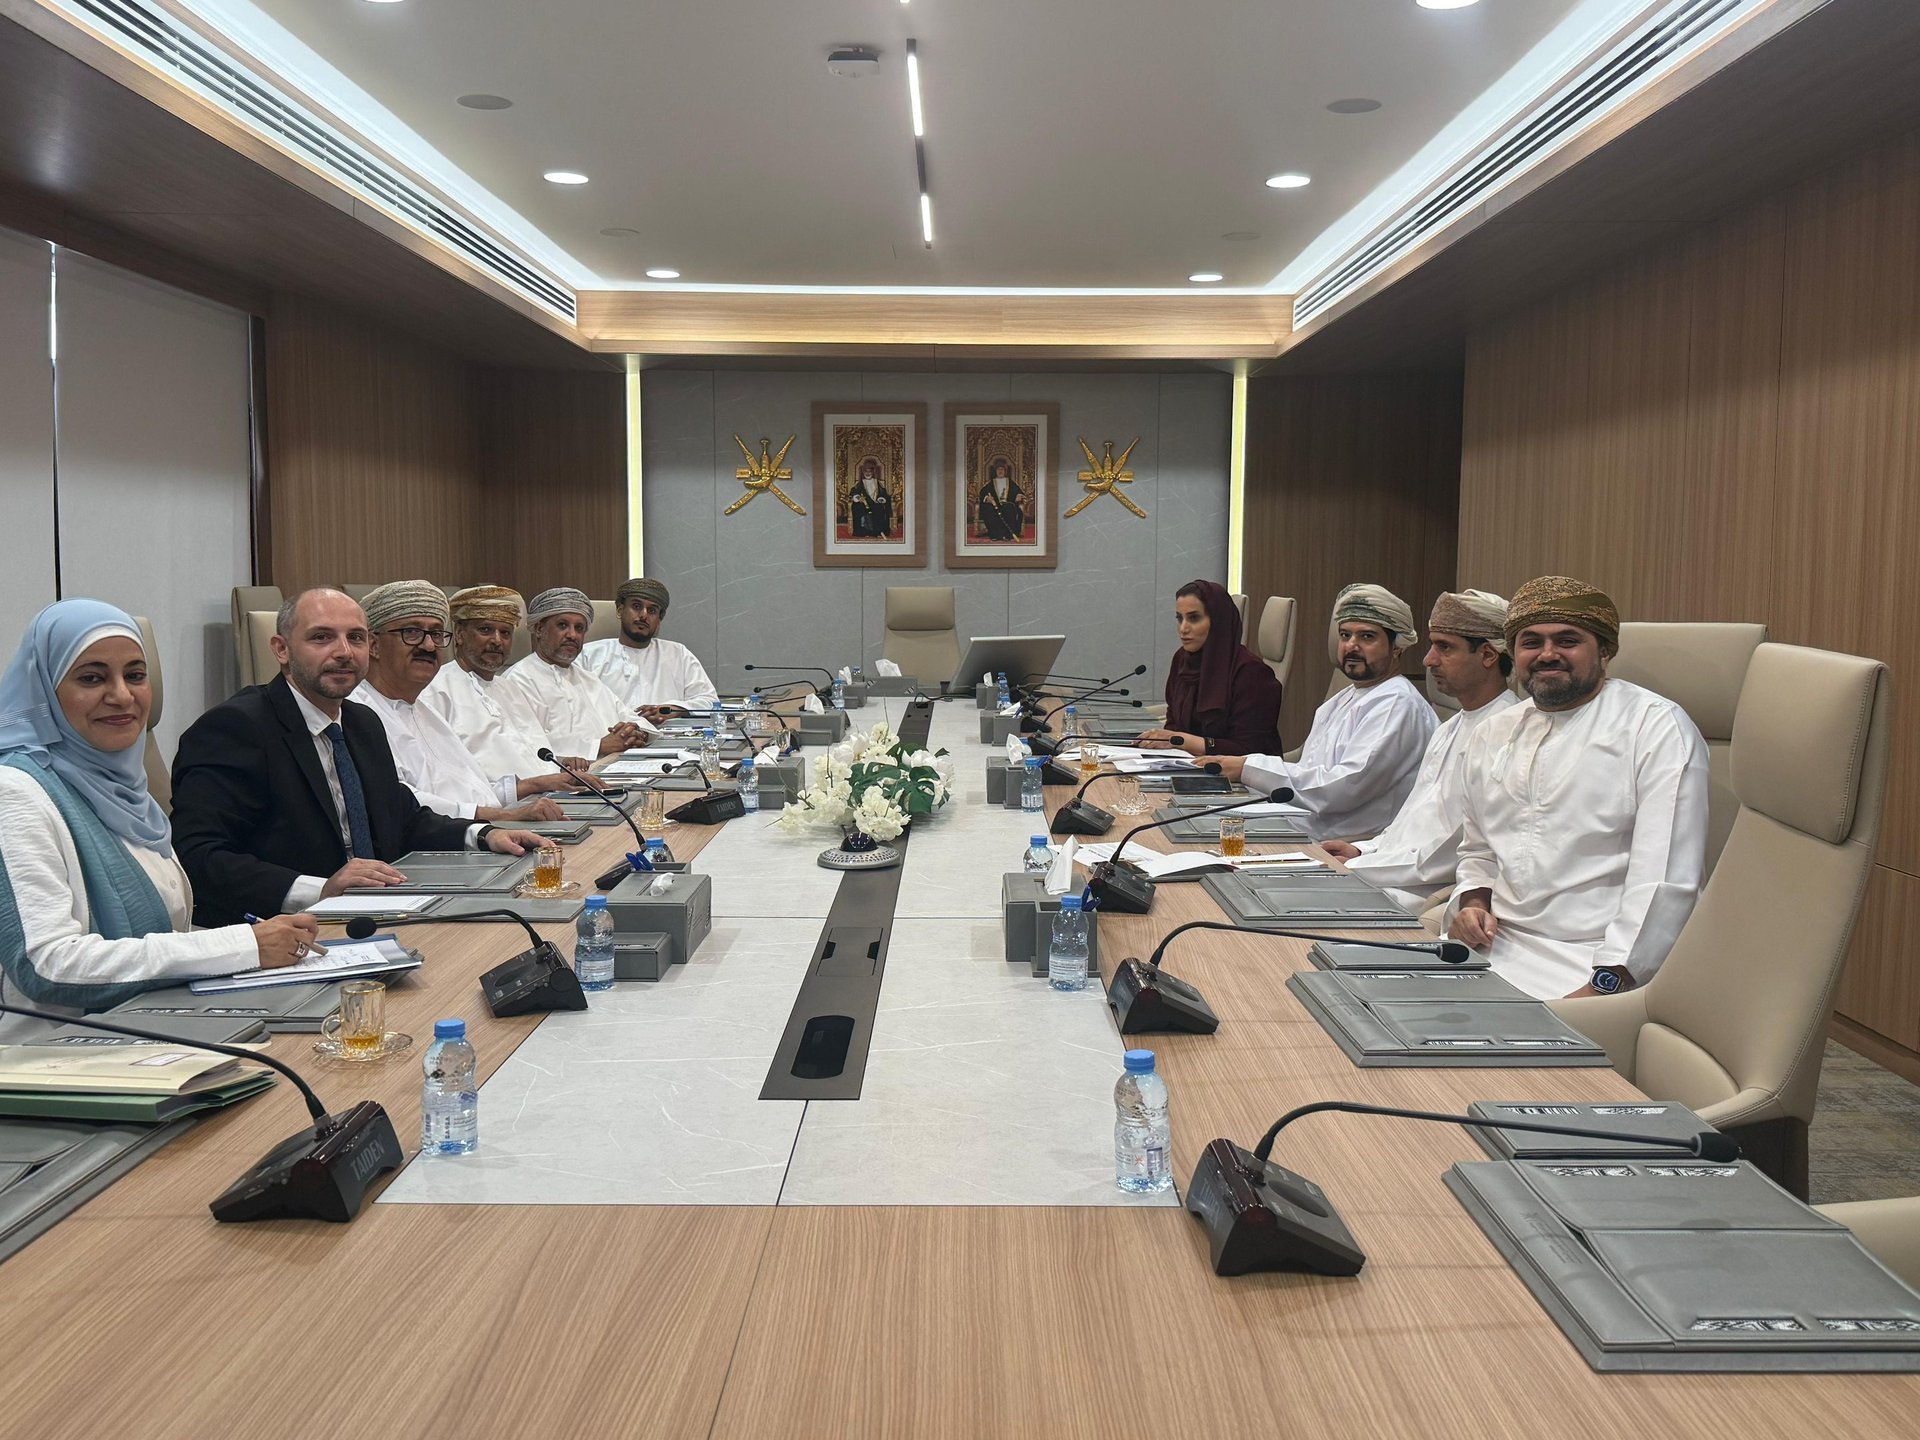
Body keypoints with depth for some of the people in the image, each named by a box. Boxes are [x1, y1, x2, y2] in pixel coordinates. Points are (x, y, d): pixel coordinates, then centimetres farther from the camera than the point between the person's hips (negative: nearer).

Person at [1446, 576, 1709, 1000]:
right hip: (1495, 945, 6)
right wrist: (1473, 902, 4)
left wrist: (1603, 985, -20)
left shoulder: (1658, 726, -4)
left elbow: (1667, 880, -13)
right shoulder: (1493, 734, 15)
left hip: (1594, 964, -5)